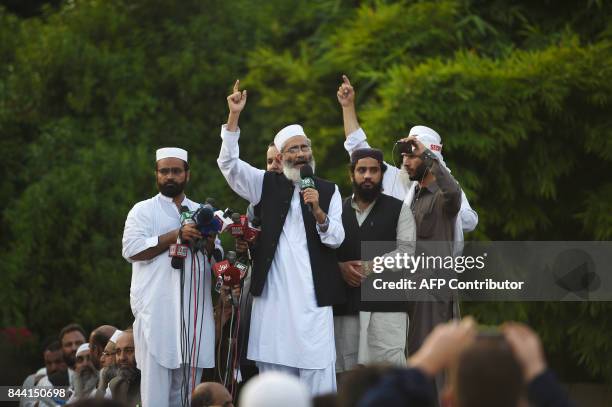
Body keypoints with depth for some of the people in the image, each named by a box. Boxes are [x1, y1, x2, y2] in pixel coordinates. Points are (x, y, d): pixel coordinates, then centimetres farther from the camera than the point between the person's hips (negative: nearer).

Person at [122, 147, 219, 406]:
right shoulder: (143, 210, 6)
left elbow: (216, 260, 20)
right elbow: (131, 249, -9)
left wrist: (209, 244, -3)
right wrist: (176, 236, -13)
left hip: (194, 311, 4)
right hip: (157, 309, -4)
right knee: (156, 381, -10)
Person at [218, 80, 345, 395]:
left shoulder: (328, 191, 10)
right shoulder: (266, 185, 10)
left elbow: (336, 238, 3)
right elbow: (228, 163, -2)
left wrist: (318, 211, -15)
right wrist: (234, 116, -12)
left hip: (312, 296, 0)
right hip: (273, 295, 0)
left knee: (318, 375, -5)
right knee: (274, 369, 2)